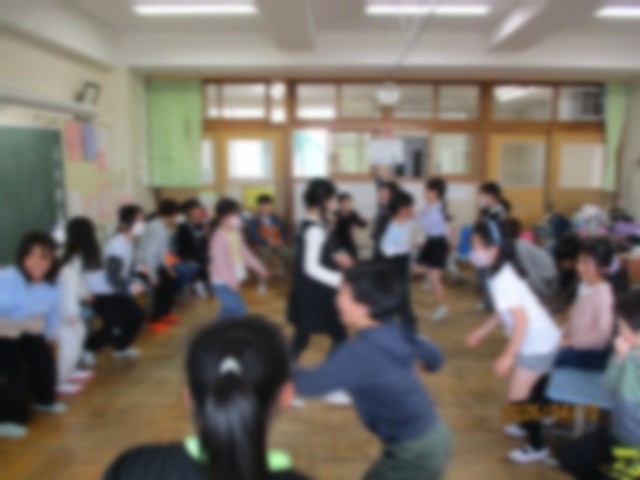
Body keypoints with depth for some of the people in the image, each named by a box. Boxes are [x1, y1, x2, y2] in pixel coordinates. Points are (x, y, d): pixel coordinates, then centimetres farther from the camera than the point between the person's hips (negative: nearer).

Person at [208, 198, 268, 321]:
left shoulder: (236, 234, 6)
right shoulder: (219, 237, -21)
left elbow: (244, 253, 17)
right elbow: (219, 261, -26)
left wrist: (258, 267, 20)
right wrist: (231, 280, -33)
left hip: (233, 281, 9)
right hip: (222, 282, -9)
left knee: (229, 309, 19)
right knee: (238, 310, -12)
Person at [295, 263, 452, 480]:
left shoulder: (361, 351, -26)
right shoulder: (395, 334, -1)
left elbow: (310, 384, -26)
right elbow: (433, 356, 16)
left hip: (415, 452, -9)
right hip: (433, 437, 9)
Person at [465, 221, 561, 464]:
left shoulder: (501, 280, -25)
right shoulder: (503, 271, 4)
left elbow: (522, 320, -27)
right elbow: (505, 311, 14)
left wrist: (508, 356, -21)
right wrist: (482, 332, 18)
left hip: (538, 344, -9)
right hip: (541, 338, 9)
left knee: (517, 398, 2)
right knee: (524, 388, 27)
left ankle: (537, 447, 20)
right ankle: (527, 425, 47)